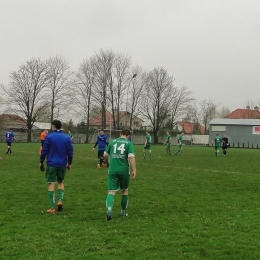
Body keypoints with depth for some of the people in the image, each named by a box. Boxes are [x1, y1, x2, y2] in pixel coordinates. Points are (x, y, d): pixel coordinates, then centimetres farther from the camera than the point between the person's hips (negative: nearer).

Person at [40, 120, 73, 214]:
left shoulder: (49, 137, -6)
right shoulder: (67, 137, 3)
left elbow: (44, 151, -4)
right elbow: (70, 152, 4)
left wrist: (41, 162, 7)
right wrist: (69, 163, 16)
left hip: (51, 164, -3)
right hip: (62, 164, 3)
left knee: (51, 184, 1)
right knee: (61, 182, 22)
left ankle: (52, 208, -1)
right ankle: (60, 200, 2)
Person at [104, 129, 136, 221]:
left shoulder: (112, 142, 9)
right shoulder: (129, 143, 0)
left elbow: (105, 155, 16)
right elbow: (131, 157, -13)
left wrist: (108, 162, 37)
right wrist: (134, 170, -16)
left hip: (112, 170, 1)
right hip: (124, 170, -1)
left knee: (111, 191, -1)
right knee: (125, 190, 19)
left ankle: (109, 210, -25)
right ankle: (123, 212, 29)